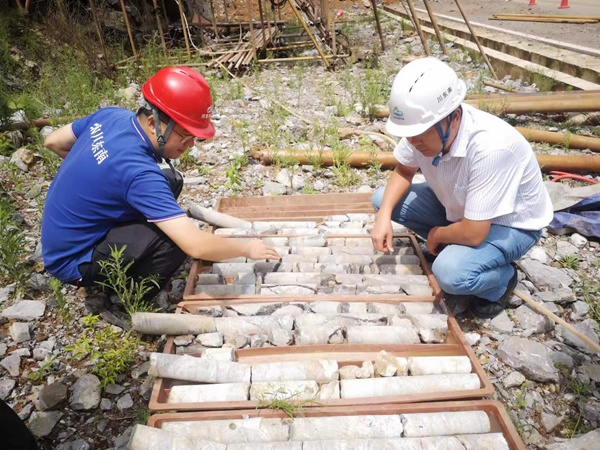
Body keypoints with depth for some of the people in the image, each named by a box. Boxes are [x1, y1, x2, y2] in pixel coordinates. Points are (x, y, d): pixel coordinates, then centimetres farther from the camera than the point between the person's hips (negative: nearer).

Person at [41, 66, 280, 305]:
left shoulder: (111, 115, -11)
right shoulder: (137, 171, -34)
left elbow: (53, 142, 7)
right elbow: (196, 246, -35)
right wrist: (247, 249, -19)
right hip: (72, 261, -8)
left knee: (170, 180, 2)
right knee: (174, 238, -26)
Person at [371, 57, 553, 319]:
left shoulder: (490, 147, -40)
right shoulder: (426, 126, -20)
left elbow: (473, 234, -35)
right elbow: (403, 171, -1)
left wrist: (435, 236, -14)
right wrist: (384, 216, -16)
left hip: (511, 223, -7)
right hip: (461, 206, 7)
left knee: (451, 272, -34)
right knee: (383, 199, -5)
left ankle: (501, 279, 2)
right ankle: (451, 250, 9)